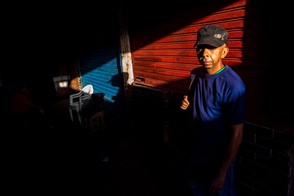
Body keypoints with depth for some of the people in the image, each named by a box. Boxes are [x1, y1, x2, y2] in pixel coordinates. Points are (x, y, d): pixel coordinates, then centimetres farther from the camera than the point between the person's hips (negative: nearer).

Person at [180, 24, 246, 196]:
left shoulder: (233, 86, -26)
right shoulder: (195, 74, -4)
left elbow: (237, 135, -22)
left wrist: (222, 173, -16)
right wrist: (188, 105, -11)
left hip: (219, 158, -6)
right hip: (195, 152, 6)